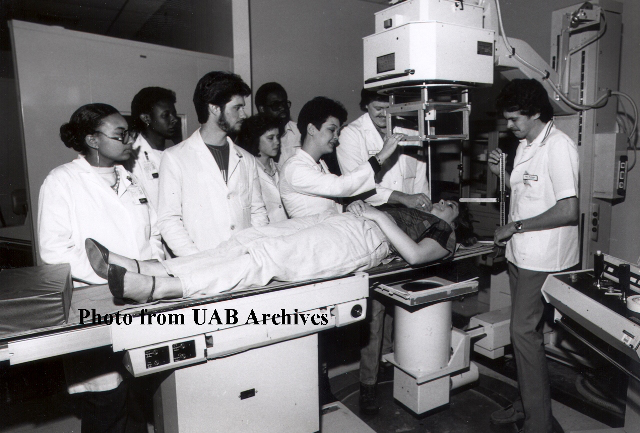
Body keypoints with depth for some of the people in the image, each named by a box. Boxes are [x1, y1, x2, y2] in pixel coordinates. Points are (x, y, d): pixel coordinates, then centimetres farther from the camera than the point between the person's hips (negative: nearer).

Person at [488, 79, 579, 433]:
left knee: (524, 332, -4)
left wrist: (515, 226, -17)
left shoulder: (558, 147, -17)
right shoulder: (525, 145, 12)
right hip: (520, 254, 9)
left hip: (543, 259, -9)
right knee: (523, 330, 16)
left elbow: (568, 210, -22)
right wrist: (502, 173, 4)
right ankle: (527, 404, 32)